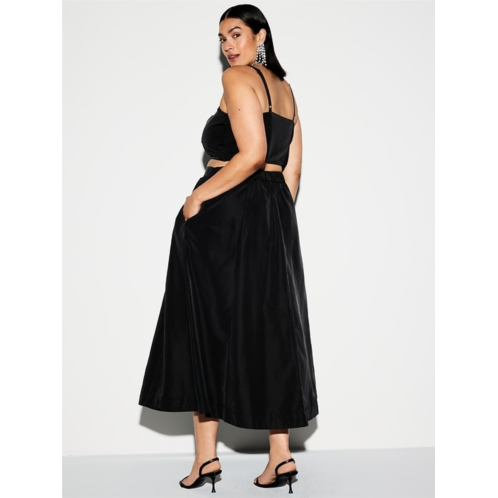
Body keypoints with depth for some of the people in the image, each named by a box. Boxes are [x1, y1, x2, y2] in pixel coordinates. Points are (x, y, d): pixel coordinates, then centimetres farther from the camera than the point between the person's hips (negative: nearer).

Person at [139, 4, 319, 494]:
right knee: (272, 328, 7)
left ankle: (206, 455, 6)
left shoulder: (238, 77, -6)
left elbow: (252, 154, -19)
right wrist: (278, 217, 19)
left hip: (224, 214, -8)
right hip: (275, 215, 8)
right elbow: (293, 165, 16)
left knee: (208, 326, 1)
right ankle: (281, 455, 9)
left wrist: (198, 196, -13)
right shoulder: (284, 86, 18)